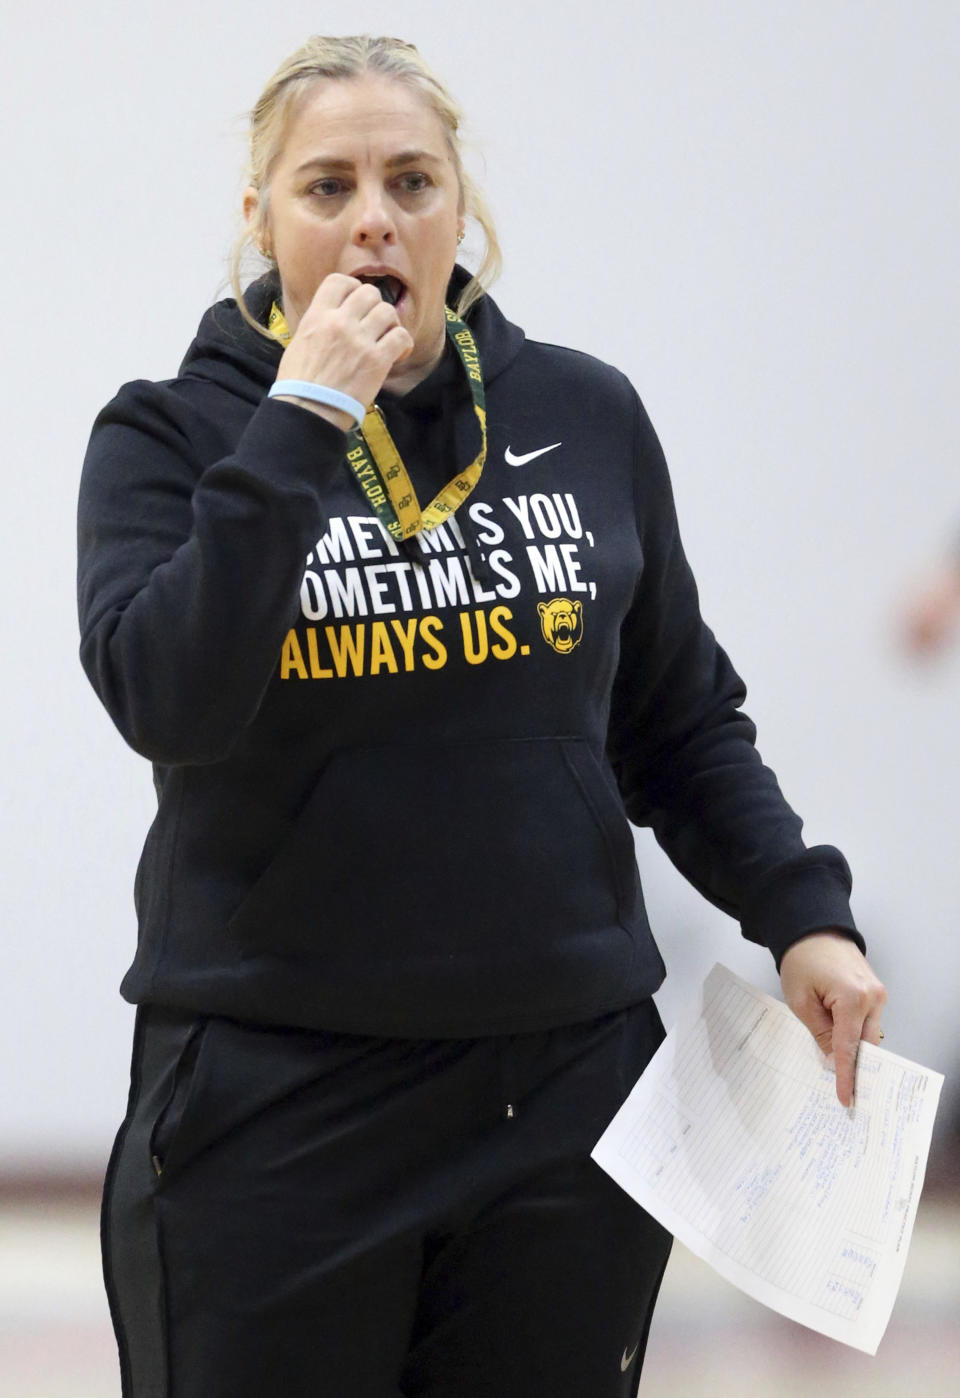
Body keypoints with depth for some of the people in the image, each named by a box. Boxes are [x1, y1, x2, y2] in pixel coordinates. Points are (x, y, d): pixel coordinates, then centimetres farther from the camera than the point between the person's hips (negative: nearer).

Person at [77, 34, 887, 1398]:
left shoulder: (585, 416, 7)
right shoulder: (170, 438, -1)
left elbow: (680, 722, 16)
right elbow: (168, 699, -18)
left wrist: (801, 912, 3)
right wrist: (305, 419, -17)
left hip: (562, 1086, 2)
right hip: (272, 1104, -2)